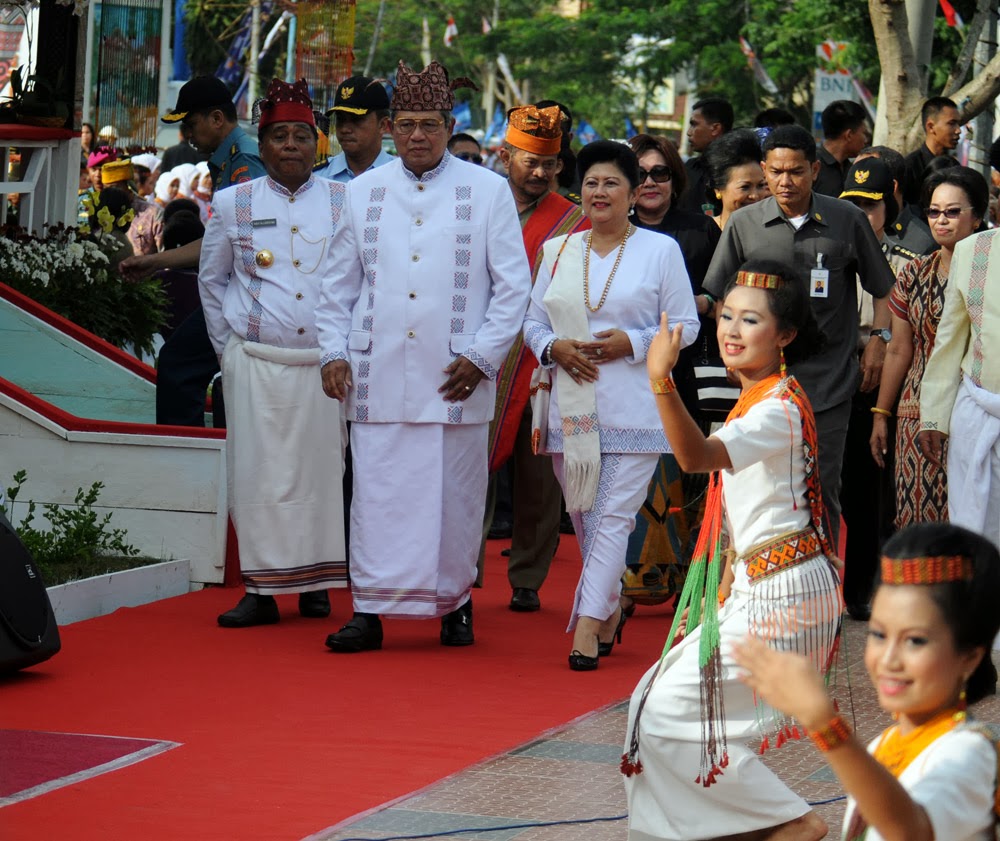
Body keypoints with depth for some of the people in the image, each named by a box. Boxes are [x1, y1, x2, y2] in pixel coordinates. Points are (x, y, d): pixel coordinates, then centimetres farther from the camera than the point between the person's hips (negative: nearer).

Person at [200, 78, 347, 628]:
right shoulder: (232, 205, 6)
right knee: (257, 473, -2)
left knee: (321, 469, 2)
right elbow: (211, 279, 16)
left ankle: (315, 582, 12)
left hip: (324, 363, 0)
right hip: (254, 361, 0)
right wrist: (228, 346, 10)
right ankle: (261, 589, 2)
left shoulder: (345, 204, 5)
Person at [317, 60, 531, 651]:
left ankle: (456, 602, 16)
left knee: (455, 494, 2)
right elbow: (341, 284, 16)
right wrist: (335, 352, 5)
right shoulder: (363, 192, 11)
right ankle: (371, 609, 0)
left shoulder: (487, 191, 4)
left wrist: (481, 357, -5)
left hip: (455, 378, -1)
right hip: (379, 375, 2)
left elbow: (513, 285, 3)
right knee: (377, 492, -3)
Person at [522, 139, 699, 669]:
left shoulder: (660, 250, 3)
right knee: (582, 516, 8)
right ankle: (609, 610, 26)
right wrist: (552, 348, -7)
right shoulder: (557, 251, 12)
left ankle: (587, 628, -14)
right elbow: (533, 321, 15)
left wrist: (632, 342, -13)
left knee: (614, 517, -10)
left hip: (633, 407, -4)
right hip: (571, 406, 4)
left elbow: (686, 325, 2)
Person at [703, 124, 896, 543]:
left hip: (829, 381, -1)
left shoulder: (847, 220, 0)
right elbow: (719, 297, 11)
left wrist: (878, 338, 1)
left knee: (823, 488, 2)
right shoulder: (744, 224, 2)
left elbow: (882, 287, 11)